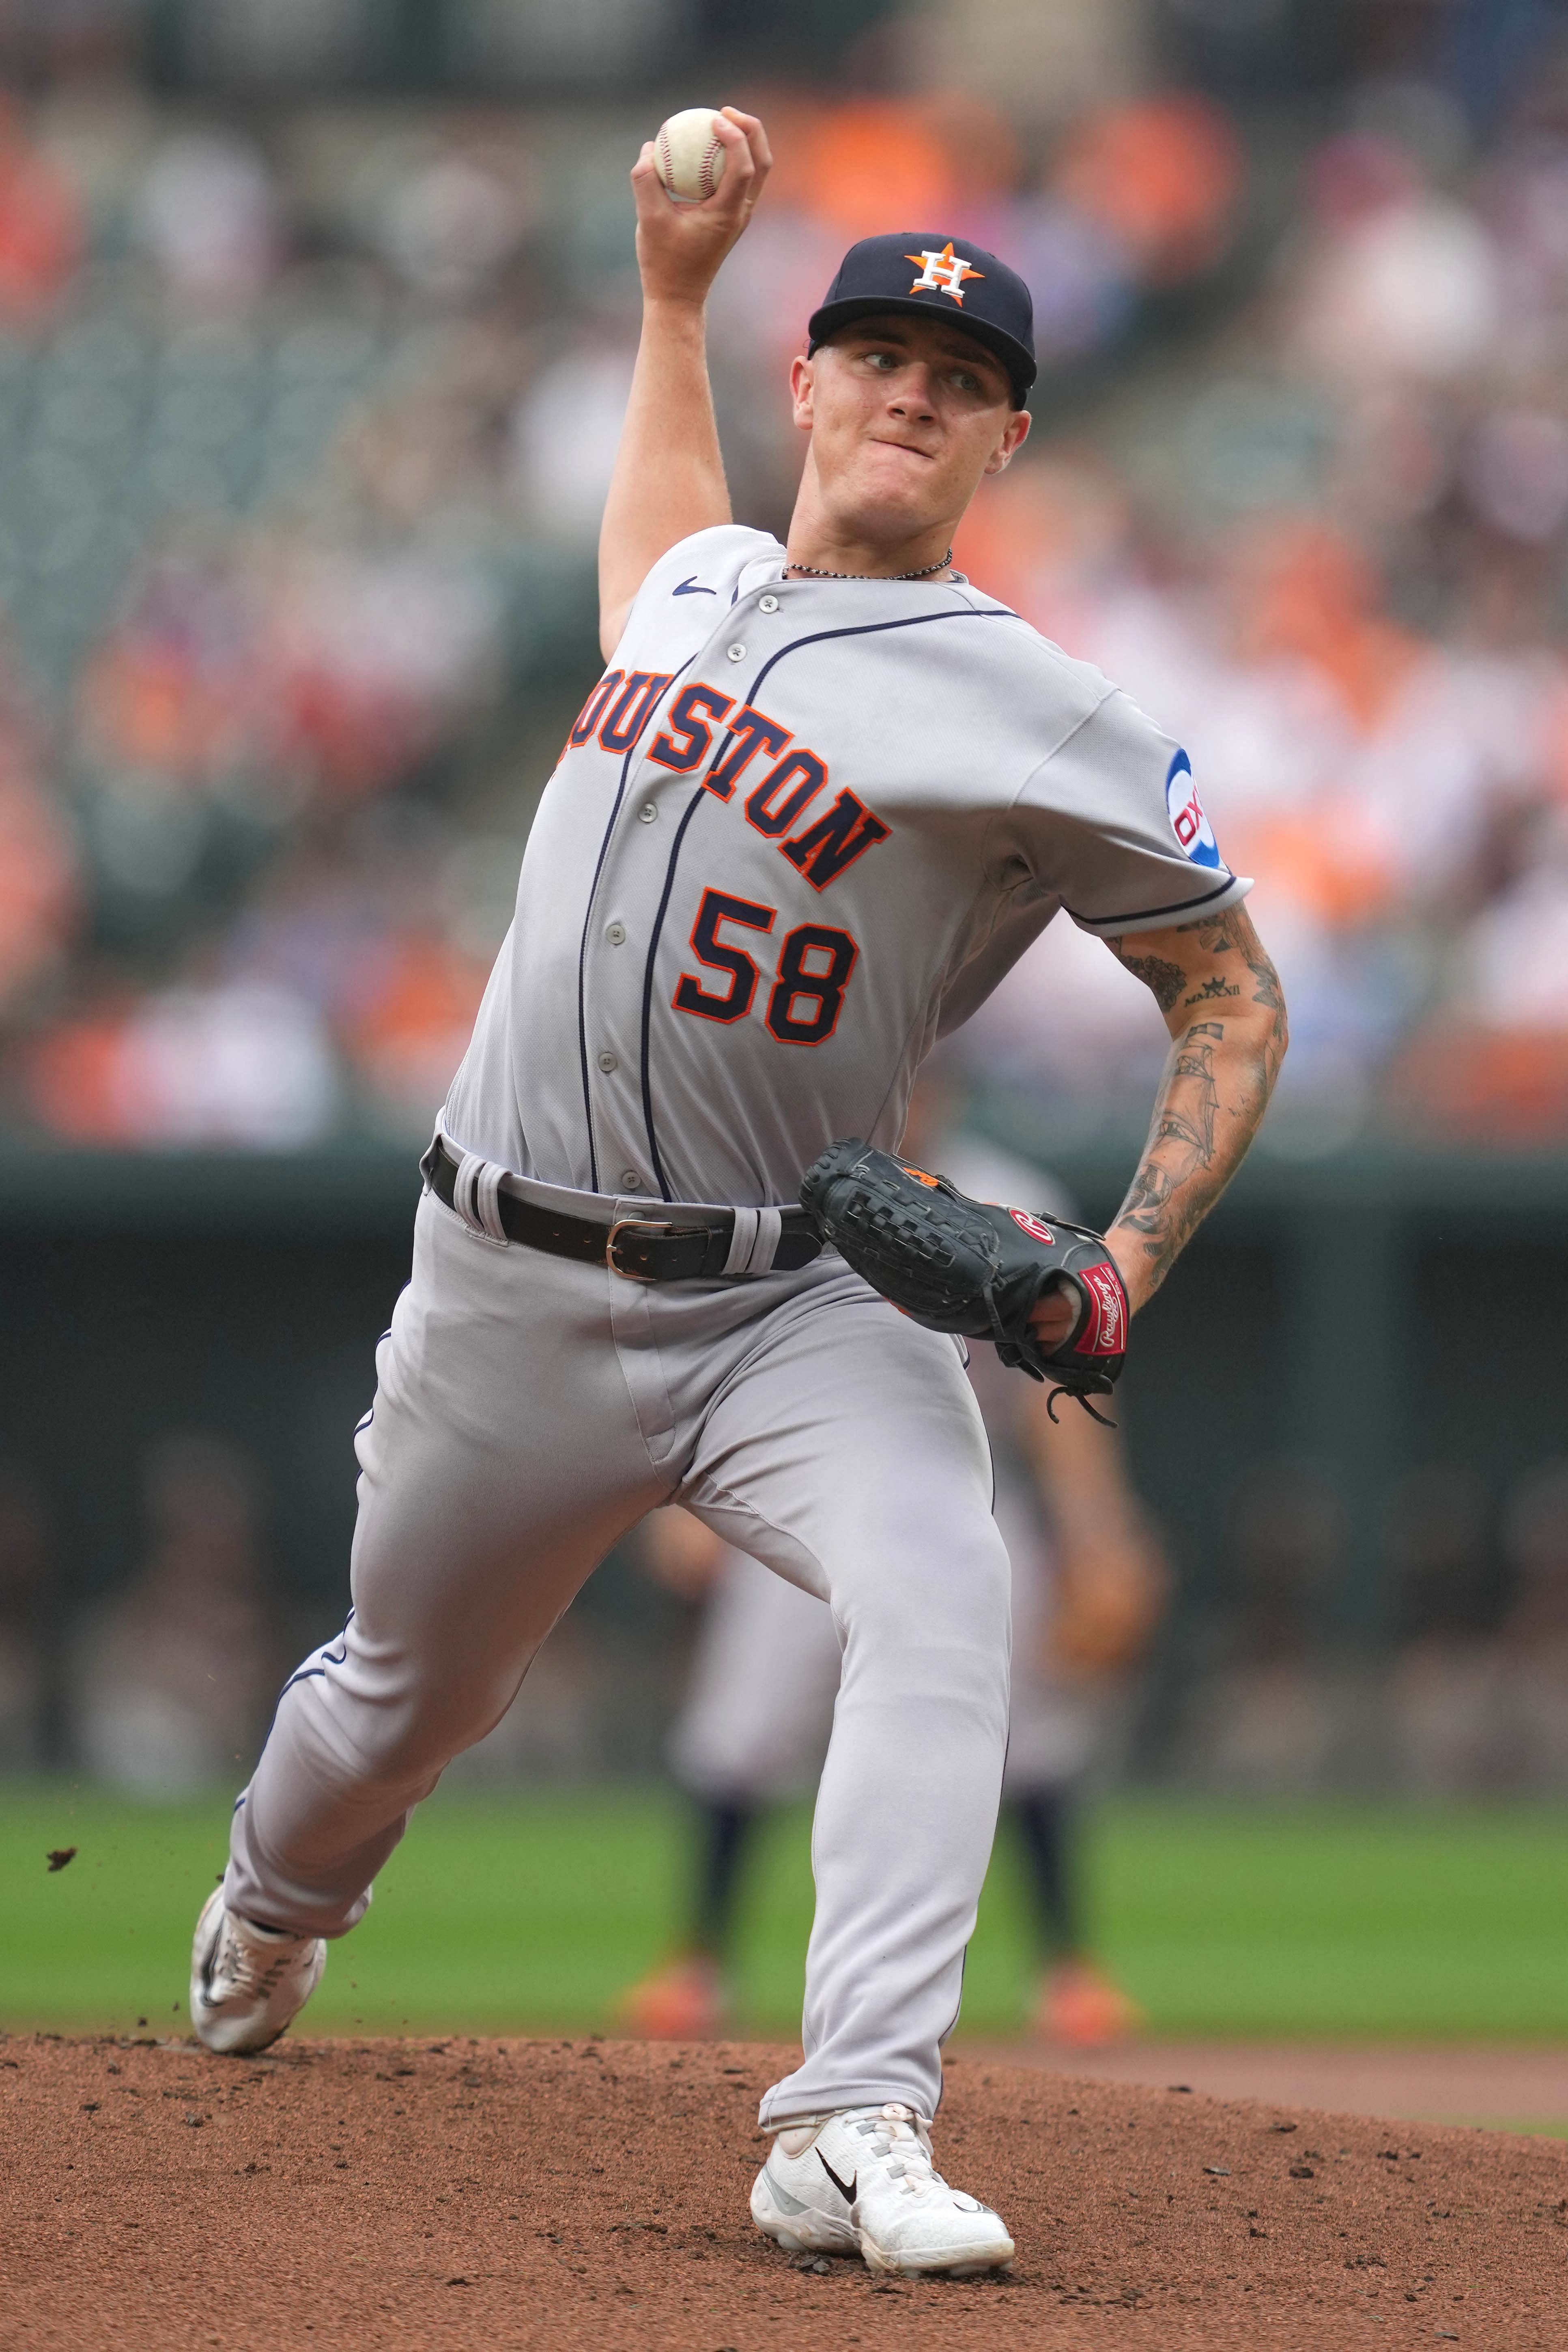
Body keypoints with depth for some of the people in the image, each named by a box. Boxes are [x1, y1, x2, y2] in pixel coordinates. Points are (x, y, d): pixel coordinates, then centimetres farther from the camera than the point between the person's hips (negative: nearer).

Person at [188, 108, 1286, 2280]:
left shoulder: (1033, 713, -8)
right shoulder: (695, 579, 10)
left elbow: (1233, 994, -3)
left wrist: (1128, 1266, -17)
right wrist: (673, 283, 29)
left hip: (784, 1307, -4)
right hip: (506, 1291, 5)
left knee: (944, 1592, -32)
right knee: (406, 1693, 19)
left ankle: (854, 2133, -40)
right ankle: (264, 1933, 53)